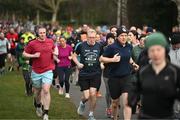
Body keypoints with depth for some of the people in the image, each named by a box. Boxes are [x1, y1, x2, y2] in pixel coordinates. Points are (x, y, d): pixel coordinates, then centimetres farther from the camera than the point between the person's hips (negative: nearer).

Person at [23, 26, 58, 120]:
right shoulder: (32, 44, -6)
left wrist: (56, 52, 4)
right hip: (36, 71, 0)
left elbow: (54, 47, 25)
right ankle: (38, 104, 48)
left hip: (48, 70, 0)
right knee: (37, 91, 15)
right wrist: (33, 55, -15)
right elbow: (24, 54, 1)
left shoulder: (50, 41, 3)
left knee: (46, 90, -14)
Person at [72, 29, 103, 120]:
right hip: (84, 74, -1)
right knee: (86, 96, -5)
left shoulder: (99, 46, 3)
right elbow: (74, 56, 11)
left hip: (96, 74, 1)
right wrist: (78, 63, -6)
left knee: (93, 94, -10)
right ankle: (82, 103, 34)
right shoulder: (81, 46, -2)